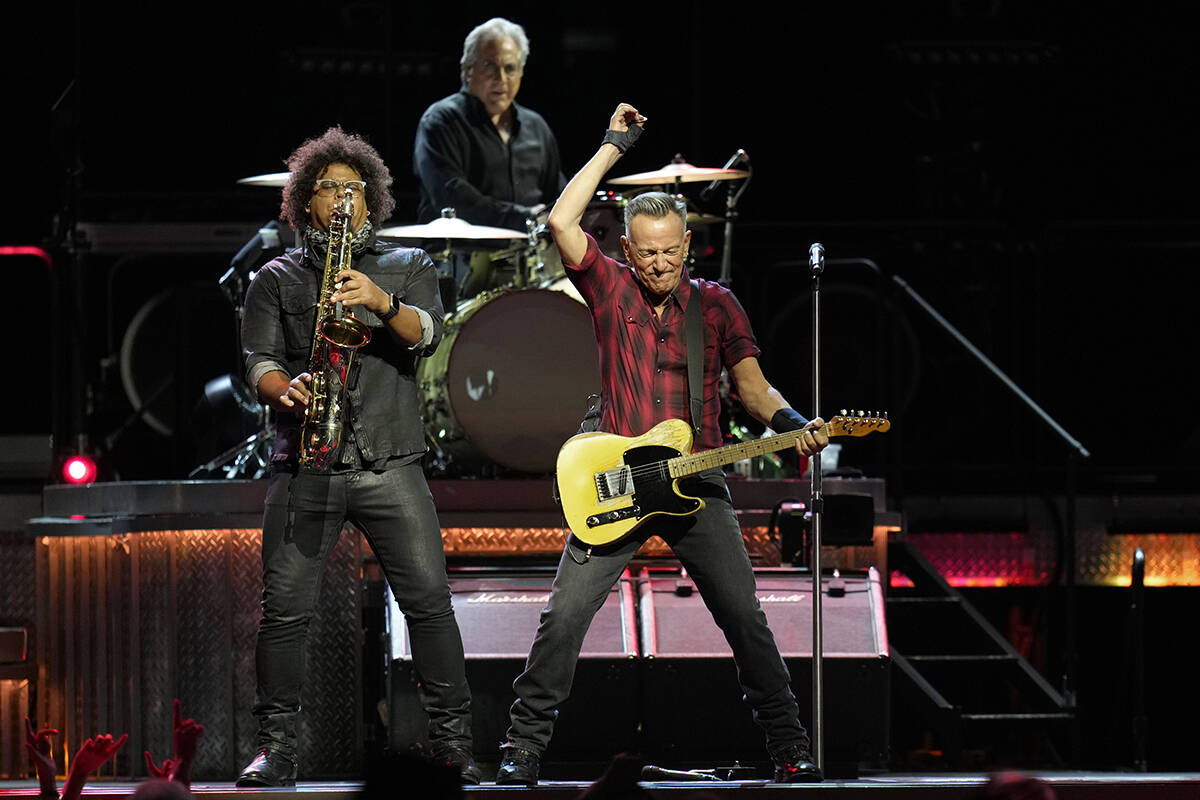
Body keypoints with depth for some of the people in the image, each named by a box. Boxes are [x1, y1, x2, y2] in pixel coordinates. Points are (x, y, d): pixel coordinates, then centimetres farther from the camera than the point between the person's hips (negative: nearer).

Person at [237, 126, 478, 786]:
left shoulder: (407, 267, 15)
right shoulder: (277, 278, 14)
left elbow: (425, 334, -3)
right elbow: (259, 360, 4)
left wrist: (382, 302, -23)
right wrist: (286, 390, -18)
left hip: (389, 463, 0)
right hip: (304, 465, 0)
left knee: (429, 600, -8)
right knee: (284, 608, -5)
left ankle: (452, 743, -3)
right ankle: (276, 749, 3)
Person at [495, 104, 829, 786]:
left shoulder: (717, 305, 9)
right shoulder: (611, 287, 6)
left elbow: (751, 385, 8)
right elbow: (561, 223, -6)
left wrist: (792, 424, -12)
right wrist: (613, 147, -2)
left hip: (698, 485, 1)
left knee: (745, 618, -3)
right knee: (565, 614, -10)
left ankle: (790, 748, 6)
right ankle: (524, 747, -2)